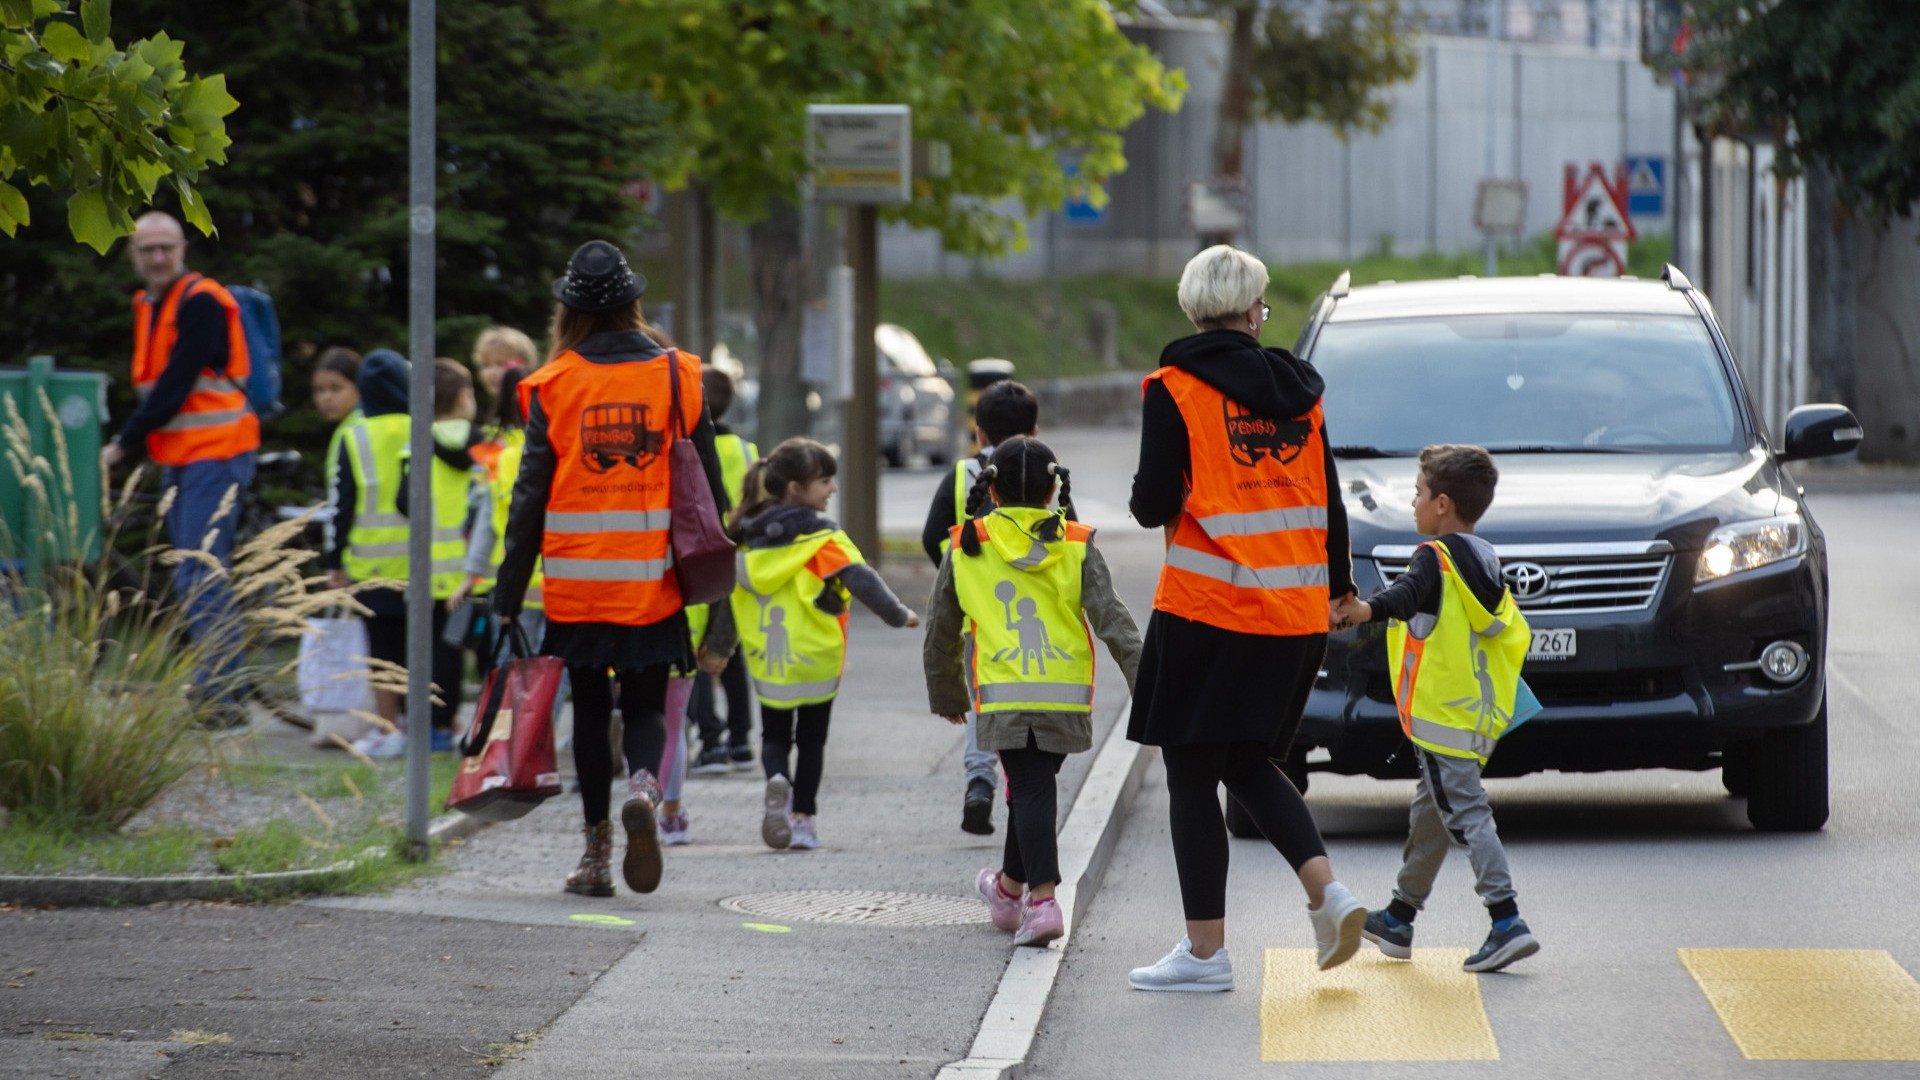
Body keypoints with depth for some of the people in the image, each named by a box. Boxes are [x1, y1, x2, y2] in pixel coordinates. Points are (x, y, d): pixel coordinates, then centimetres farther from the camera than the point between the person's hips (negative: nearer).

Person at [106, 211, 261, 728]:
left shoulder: (202, 302, -12)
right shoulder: (147, 306, 16)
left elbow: (176, 385, -17)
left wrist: (125, 443, -14)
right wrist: (132, 444, 6)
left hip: (216, 455, -9)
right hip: (179, 459, 9)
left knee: (200, 577, -15)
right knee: (196, 580, 10)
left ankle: (223, 694, -16)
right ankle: (220, 692, 14)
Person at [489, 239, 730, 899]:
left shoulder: (554, 387, -4)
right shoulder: (678, 378, 0)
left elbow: (531, 496, -3)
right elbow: (708, 487, 3)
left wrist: (508, 597, 2)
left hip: (577, 583, -1)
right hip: (654, 584, 1)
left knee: (591, 709, 12)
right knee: (644, 707, 12)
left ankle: (597, 853, 11)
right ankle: (643, 788, -19)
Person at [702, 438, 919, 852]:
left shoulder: (749, 536, 5)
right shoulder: (821, 537, -12)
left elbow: (730, 593, 11)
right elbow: (859, 579, -20)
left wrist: (718, 648, 21)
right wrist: (898, 615, -9)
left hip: (767, 662, 3)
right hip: (815, 659, -3)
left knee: (774, 735, 15)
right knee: (811, 740, 12)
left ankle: (777, 779, -15)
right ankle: (802, 818, 11)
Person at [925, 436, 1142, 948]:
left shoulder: (964, 549, 9)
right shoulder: (1076, 548, 8)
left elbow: (940, 636, 17)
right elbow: (1113, 620, -2)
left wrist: (947, 696, 32)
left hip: (1004, 697, -2)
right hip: (1067, 695, 2)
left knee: (1031, 789, 0)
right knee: (1034, 785, 17)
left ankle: (1042, 902, -13)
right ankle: (1011, 886, 30)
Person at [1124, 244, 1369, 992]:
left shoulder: (1175, 390, -8)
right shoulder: (1295, 390, 8)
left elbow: (1154, 503, -13)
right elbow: (1329, 502, 12)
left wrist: (1150, 497, 11)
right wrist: (1340, 591, 25)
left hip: (1208, 611, -6)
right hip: (1295, 614, 6)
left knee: (1192, 776, 3)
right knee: (1246, 762, 21)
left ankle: (1205, 950, 3)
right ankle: (1327, 891, 2)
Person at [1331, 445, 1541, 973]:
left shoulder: (1435, 556, -11)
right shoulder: (1486, 561, 14)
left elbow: (1409, 593, -33)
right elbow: (1515, 635, 20)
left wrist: (1369, 609, -50)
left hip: (1443, 712, -9)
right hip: (1478, 712, 9)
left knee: (1466, 814, -12)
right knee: (1429, 812, 20)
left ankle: (1507, 922, -21)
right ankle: (1399, 919, 33)